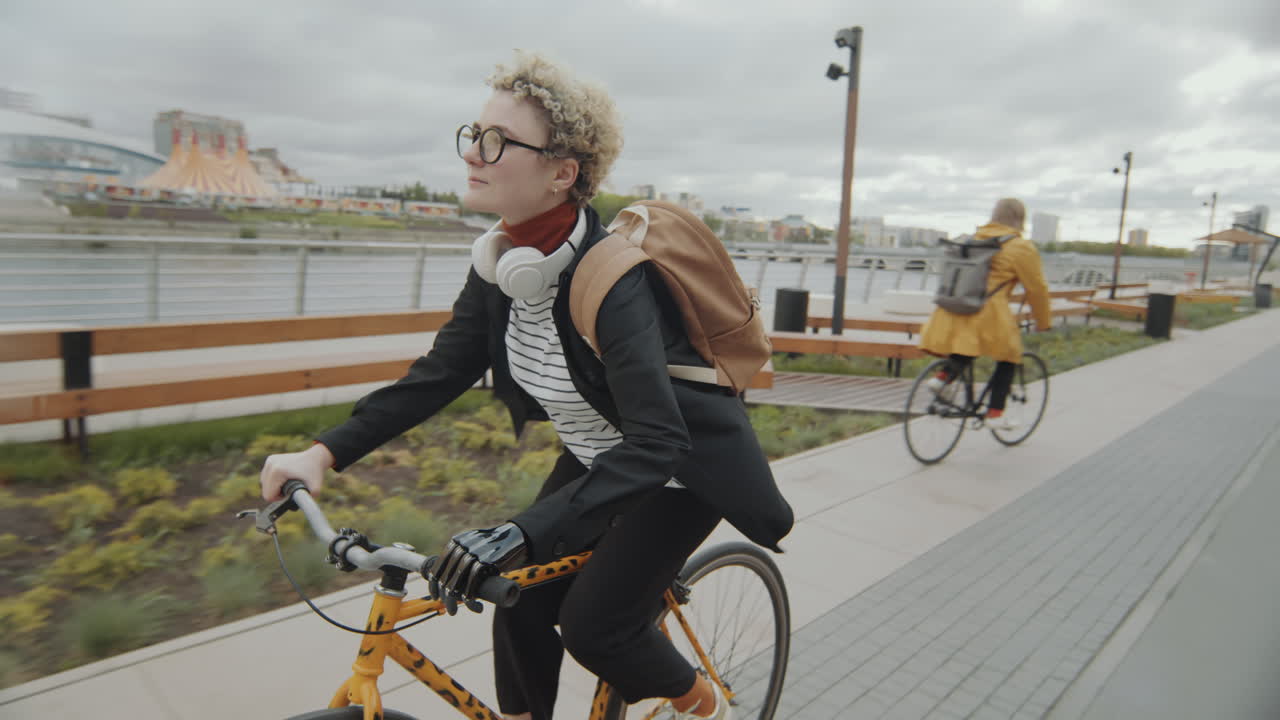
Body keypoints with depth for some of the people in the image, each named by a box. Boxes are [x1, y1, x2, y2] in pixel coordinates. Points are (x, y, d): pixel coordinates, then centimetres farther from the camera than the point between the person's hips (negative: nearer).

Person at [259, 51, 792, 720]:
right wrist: (324, 451, -13)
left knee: (593, 622, -6)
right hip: (593, 458, 7)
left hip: (678, 465, -6)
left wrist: (522, 534, -47)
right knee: (521, 604, 5)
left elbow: (656, 442, -39)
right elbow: (440, 372, -4)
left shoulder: (611, 277, -34)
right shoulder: (499, 265, -10)